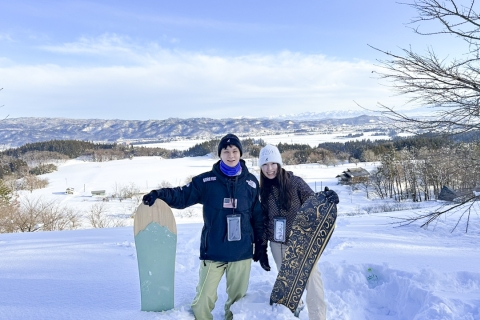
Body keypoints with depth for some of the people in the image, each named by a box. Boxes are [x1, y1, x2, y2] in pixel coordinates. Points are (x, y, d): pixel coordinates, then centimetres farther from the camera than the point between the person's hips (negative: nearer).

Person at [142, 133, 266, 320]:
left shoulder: (251, 182, 3)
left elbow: (257, 216, 7)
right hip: (213, 251, -1)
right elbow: (183, 195, -4)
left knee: (238, 297, 16)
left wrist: (261, 246, 8)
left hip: (242, 252, 2)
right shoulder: (207, 180, -2)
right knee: (204, 298, 3)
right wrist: (160, 194, -23)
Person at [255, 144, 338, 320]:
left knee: (311, 276, -10)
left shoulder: (294, 182, -8)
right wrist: (262, 247, 10)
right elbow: (263, 220, 9)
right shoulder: (264, 190, 3)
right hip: (278, 244, 3)